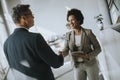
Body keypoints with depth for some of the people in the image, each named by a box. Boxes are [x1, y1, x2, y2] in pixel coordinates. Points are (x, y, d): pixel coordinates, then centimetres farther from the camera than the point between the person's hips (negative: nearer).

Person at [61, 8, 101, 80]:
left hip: (91, 64, -3)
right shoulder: (68, 35, -1)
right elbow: (65, 52, -7)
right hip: (78, 66, 3)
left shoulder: (88, 32, -12)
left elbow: (98, 49, -8)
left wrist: (87, 56, -26)